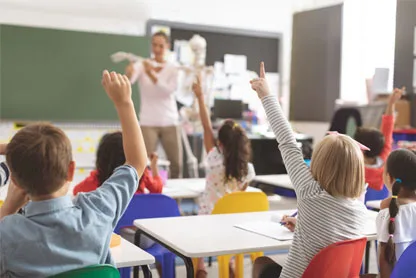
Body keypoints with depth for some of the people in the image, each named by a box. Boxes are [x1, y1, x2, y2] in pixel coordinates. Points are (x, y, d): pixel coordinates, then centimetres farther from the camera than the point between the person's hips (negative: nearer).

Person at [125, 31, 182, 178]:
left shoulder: (172, 68, 5)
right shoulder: (142, 65, 0)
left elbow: (169, 90, -14)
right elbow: (130, 80, -21)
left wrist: (152, 75, -28)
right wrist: (129, 73, -45)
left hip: (170, 122, 2)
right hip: (148, 123, -2)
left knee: (176, 164, 6)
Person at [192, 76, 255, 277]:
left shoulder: (214, 160, -18)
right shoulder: (248, 169, -11)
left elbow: (207, 128, -14)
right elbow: (240, 196, 1)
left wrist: (200, 97, -9)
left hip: (208, 217, -3)